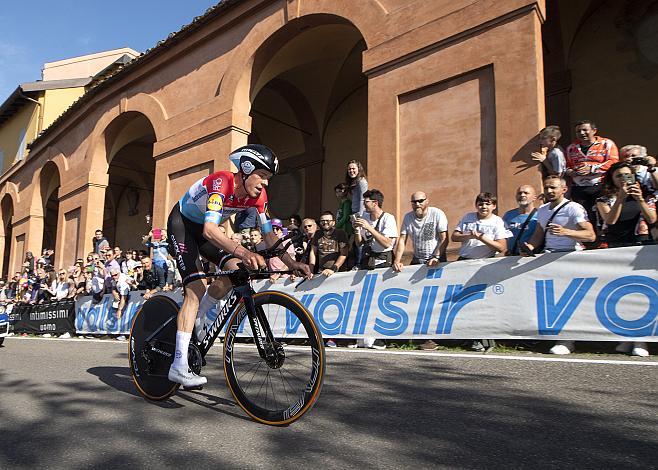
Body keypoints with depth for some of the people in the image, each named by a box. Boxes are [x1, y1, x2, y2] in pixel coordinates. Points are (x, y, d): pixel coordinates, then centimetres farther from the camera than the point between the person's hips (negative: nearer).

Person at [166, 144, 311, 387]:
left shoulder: (258, 195, -14)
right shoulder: (220, 183, -34)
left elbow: (269, 234, -10)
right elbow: (210, 230, -47)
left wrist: (292, 263, -22)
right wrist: (242, 251, -61)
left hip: (204, 228, 7)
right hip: (181, 223, -7)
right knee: (196, 288, -19)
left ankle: (193, 321, 8)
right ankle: (179, 366, -18)